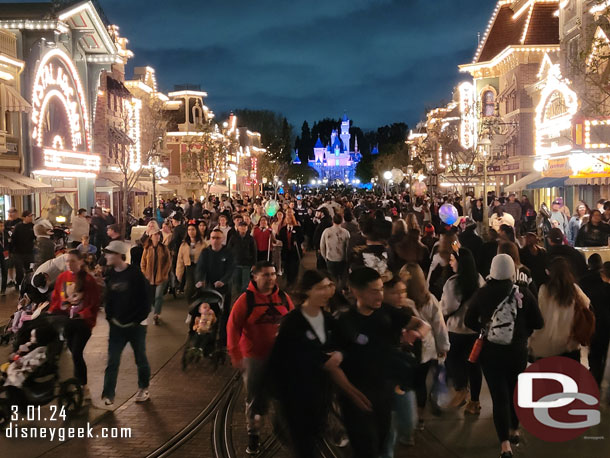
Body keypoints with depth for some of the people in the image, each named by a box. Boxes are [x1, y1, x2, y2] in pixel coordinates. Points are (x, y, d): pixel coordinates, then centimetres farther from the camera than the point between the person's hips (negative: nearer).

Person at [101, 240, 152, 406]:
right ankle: (108, 395, 1)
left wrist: (139, 319, -13)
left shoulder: (135, 274, -14)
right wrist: (110, 317, 2)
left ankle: (144, 388, 29)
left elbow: (146, 299, -13)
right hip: (117, 325, 4)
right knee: (112, 361, -1)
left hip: (136, 325, -4)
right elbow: (108, 298, 13)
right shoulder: (110, 275, 3)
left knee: (141, 358, 11)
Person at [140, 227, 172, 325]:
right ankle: (157, 314, 26)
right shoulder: (147, 249, 2)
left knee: (158, 296, -10)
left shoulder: (164, 248, -2)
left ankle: (156, 315, -7)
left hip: (161, 277, -2)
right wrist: (145, 275, -2)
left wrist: (164, 274, -7)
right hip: (150, 278, 2)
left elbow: (168, 262, -1)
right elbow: (143, 263, 6)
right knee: (151, 297, 9)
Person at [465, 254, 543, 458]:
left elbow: (469, 321, 0)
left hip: (490, 352, 0)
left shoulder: (482, 294, -8)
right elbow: (538, 323, -6)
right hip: (518, 351, 1)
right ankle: (514, 431, 37)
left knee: (499, 395, 3)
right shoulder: (524, 294, -11)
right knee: (515, 391, 21)